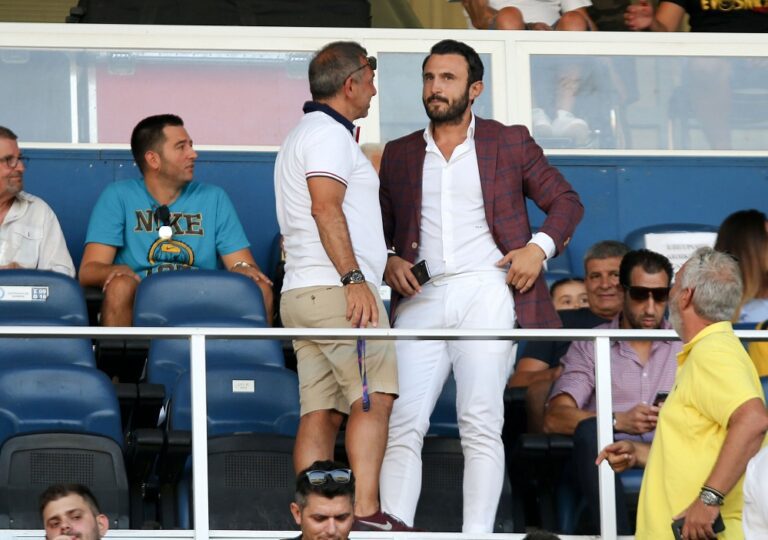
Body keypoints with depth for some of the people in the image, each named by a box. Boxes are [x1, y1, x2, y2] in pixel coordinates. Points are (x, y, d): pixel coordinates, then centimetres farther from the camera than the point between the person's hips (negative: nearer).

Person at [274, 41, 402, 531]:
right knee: (374, 398, -14)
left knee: (321, 410, 3)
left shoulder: (301, 137, 28)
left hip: (301, 291, 10)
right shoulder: (330, 134, -6)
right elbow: (326, 207, -18)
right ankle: (366, 512, -24)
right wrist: (354, 279, -23)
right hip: (337, 288, -10)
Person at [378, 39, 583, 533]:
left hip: (486, 293, -2)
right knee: (403, 426, -9)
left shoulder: (511, 143, 12)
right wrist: (388, 262, 1)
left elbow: (567, 201, 13)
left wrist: (540, 247, -4)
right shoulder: (399, 155, 19)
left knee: (481, 426, -10)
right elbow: (377, 228, 22)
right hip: (420, 300, 2)